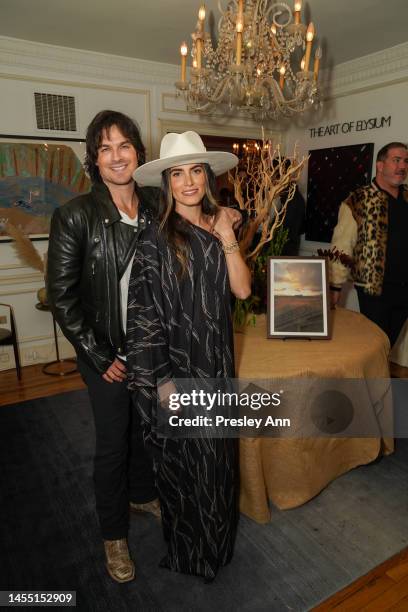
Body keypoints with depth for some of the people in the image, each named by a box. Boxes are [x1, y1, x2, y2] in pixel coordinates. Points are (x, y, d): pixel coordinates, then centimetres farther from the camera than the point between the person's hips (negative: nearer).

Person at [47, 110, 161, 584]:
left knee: (144, 427, 22)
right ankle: (114, 535, 36)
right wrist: (101, 357, -11)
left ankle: (142, 495, 51)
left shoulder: (155, 209, -1)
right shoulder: (75, 216, -13)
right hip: (108, 354, -4)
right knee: (112, 442, 11)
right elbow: (61, 296, -12)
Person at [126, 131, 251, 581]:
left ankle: (217, 537, 48)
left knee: (218, 450, 20)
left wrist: (227, 239, -13)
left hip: (217, 358, 6)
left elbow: (242, 289, -2)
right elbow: (146, 315, -15)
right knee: (185, 455, 12)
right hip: (178, 361, -6)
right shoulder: (155, 240, -14)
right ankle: (189, 548, 40)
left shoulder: (217, 227, 4)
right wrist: (163, 380, -15)